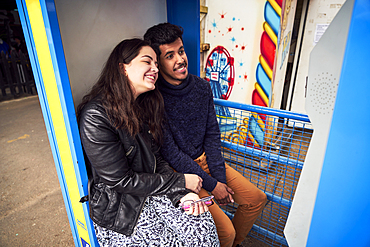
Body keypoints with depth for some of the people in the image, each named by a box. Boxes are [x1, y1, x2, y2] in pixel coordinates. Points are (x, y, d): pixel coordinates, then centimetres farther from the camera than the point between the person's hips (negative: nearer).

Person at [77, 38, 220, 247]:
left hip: (152, 191, 6)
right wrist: (180, 182, -15)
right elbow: (121, 181, -20)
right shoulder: (95, 116, -21)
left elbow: (157, 160, 4)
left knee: (203, 221, -14)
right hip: (118, 208, -5)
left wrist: (182, 193, -12)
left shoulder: (145, 106, 3)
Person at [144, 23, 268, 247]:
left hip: (206, 159, 7)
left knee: (257, 199, 6)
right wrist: (211, 185, -15)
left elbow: (212, 135, 2)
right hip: (178, 171, -6)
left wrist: (220, 177, -7)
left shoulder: (202, 87, -2)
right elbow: (171, 154, -18)